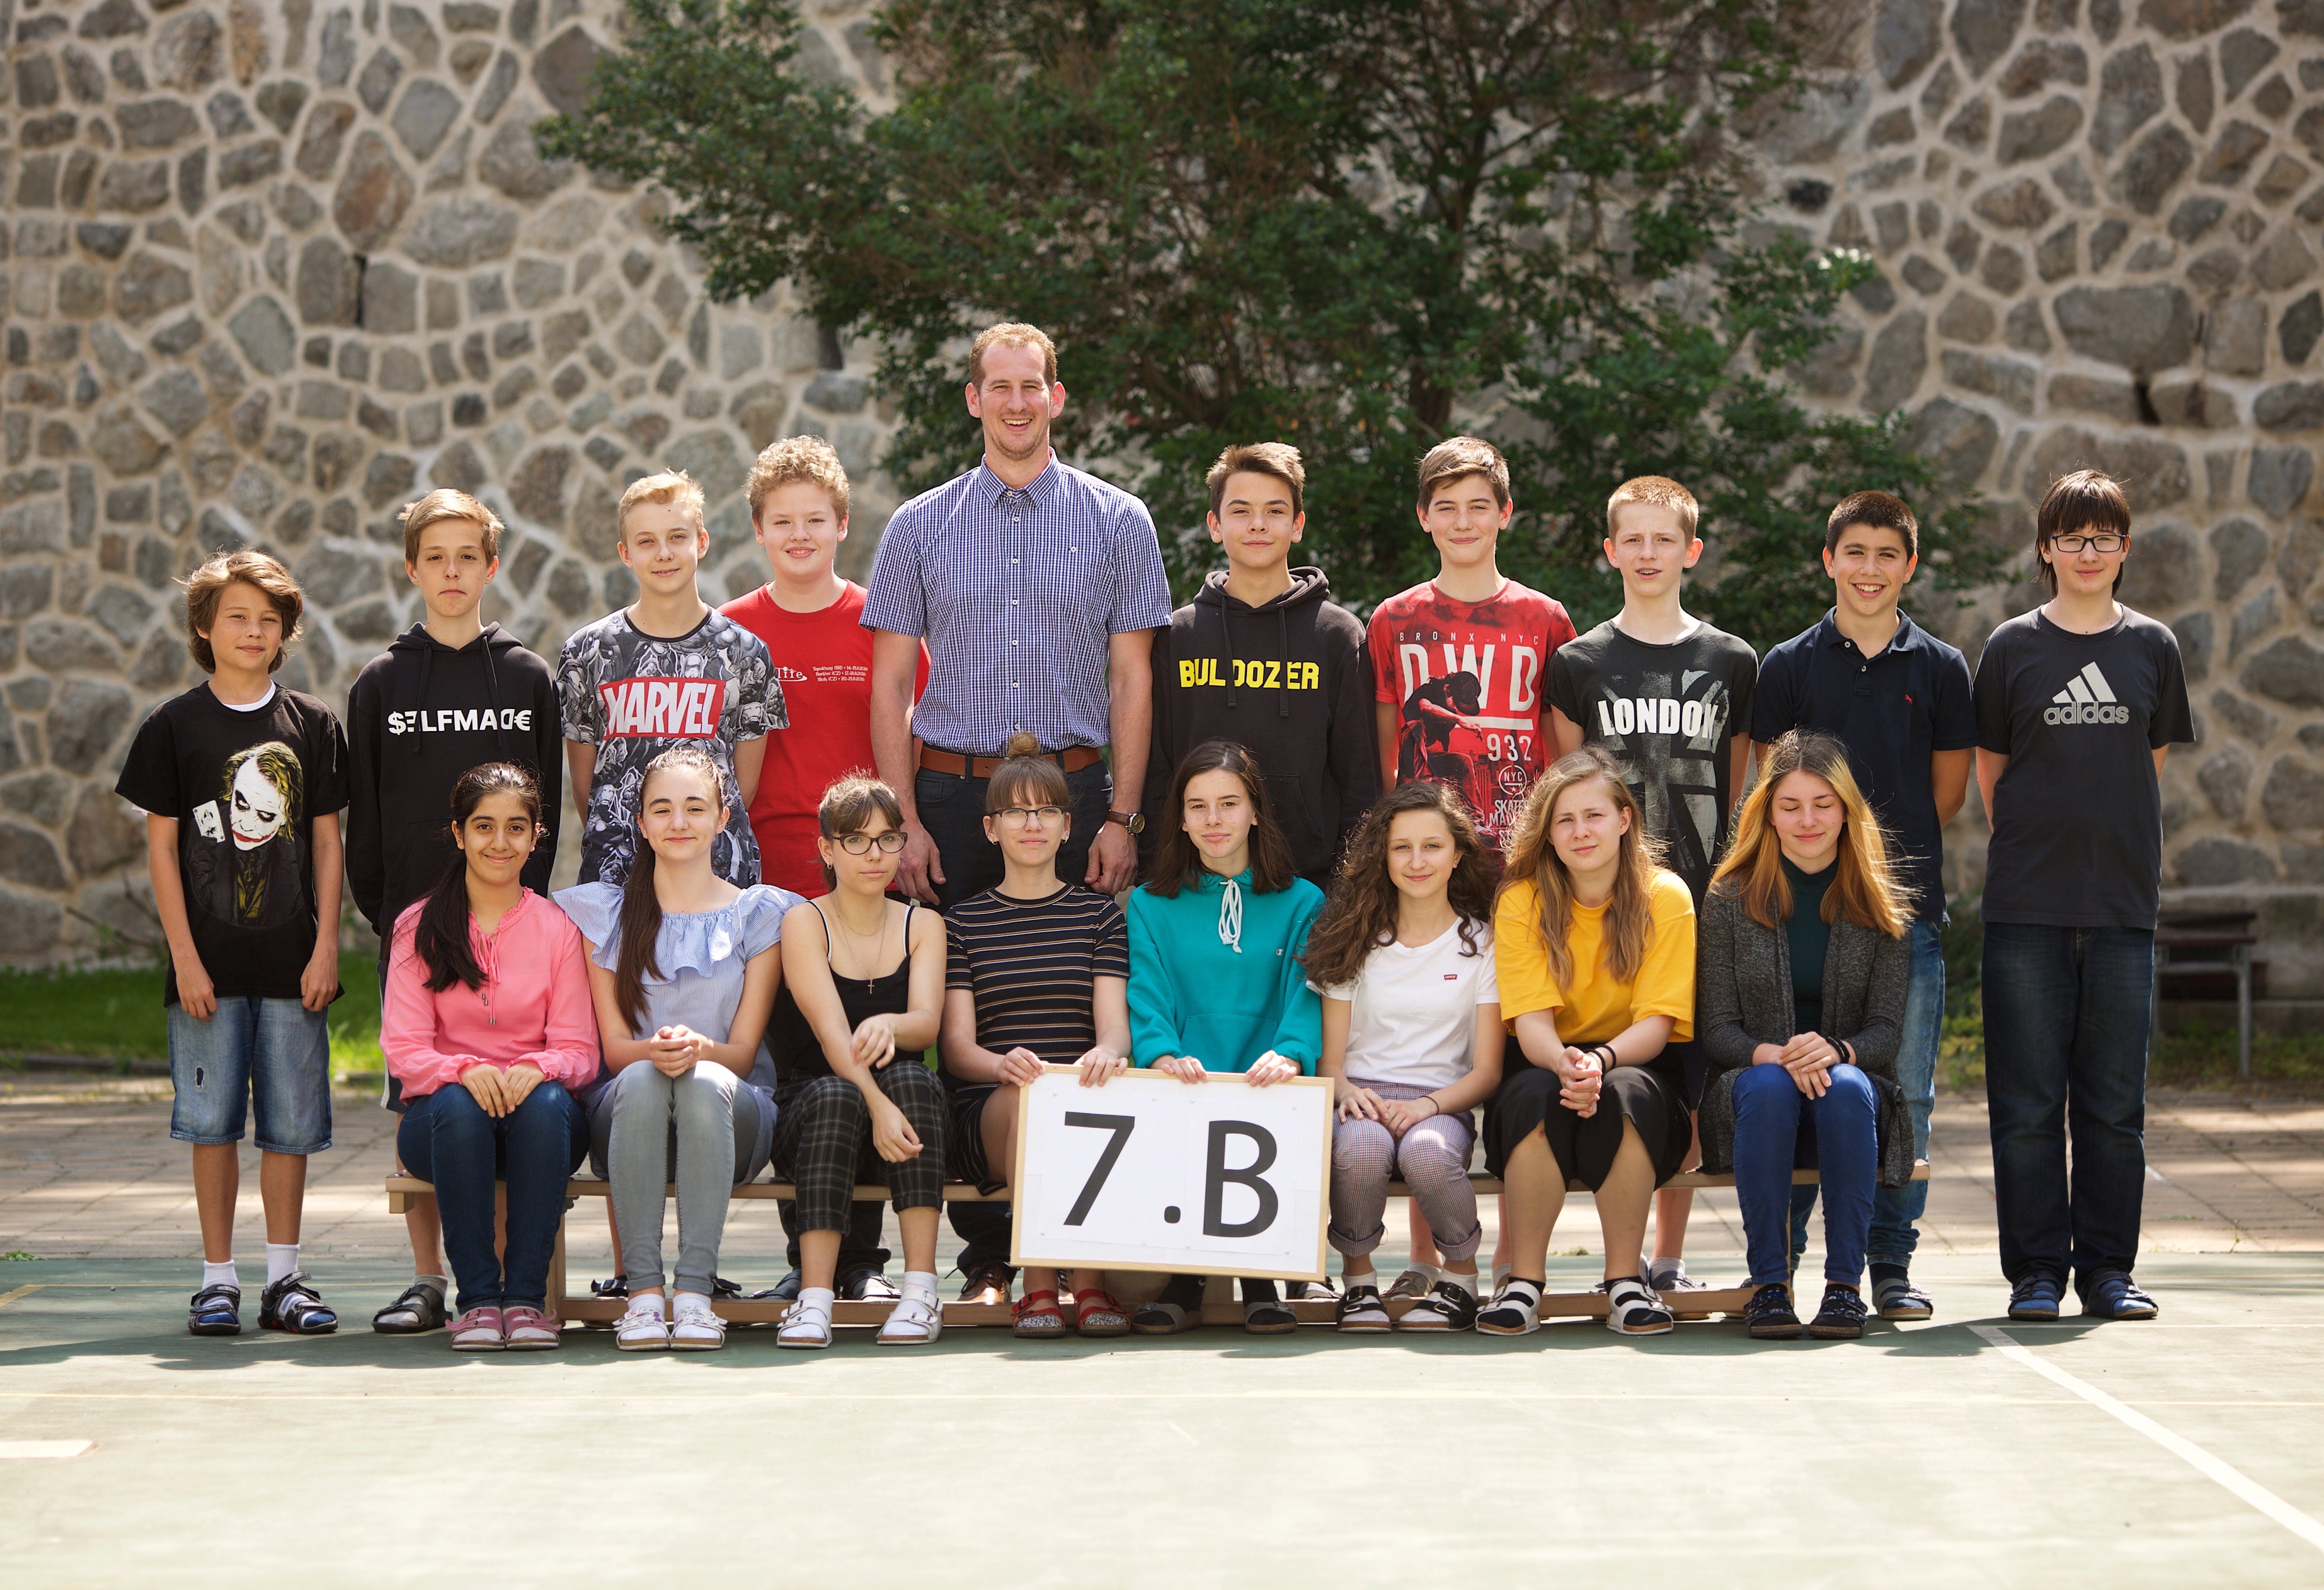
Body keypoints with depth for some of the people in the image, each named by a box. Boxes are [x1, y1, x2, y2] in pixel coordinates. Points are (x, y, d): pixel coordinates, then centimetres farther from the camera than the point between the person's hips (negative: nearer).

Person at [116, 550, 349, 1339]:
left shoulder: (313, 724, 5)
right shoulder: (175, 726, 0)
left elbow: (327, 843, 7)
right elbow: (162, 848, -1)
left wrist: (326, 948, -1)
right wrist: (186, 959, -7)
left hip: (292, 962, 1)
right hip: (209, 961, -1)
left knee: (291, 1121, 3)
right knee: (212, 1120, 2)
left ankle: (284, 1277, 11)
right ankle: (219, 1279, 10)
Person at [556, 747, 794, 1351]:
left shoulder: (759, 914, 9)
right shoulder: (604, 914, 12)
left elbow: (743, 1053, 2)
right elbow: (613, 1047, 4)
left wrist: (700, 1049, -22)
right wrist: (654, 1051, -20)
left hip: (731, 1120, -1)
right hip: (624, 1115, 1)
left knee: (706, 1084, -36)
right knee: (641, 1080, -35)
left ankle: (696, 1293, -38)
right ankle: (642, 1293, -36)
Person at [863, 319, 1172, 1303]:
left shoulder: (1116, 522, 8)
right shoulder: (921, 527, 10)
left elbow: (1133, 680, 5)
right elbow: (890, 684, 8)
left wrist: (1121, 818, -3)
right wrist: (905, 823, -2)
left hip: (1075, 787, -1)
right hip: (953, 789, 1)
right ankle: (985, 1257, 4)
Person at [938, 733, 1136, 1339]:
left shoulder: (1101, 915, 17)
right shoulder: (962, 924, 14)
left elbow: (1115, 1024, 4)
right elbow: (957, 1045, 4)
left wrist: (1107, 1053, -23)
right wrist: (1003, 1066, -21)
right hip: (986, 1113, 0)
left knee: (1090, 1096, -37)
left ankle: (1092, 1282, -27)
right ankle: (1038, 1285, -28)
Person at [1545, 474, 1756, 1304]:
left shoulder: (1732, 662, 10)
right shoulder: (1578, 664, 8)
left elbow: (1738, 792, 14)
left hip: (1701, 900, 1)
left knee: (1684, 1081, 2)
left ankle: (1669, 1259, 11)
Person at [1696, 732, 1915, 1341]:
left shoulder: (1881, 906, 6)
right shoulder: (1731, 899, 4)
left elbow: (1887, 1029, 0)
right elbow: (1715, 1029, 0)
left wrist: (1836, 1051, -23)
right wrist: (1772, 1054, -22)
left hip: (1854, 1092, 0)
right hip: (1751, 1105, 0)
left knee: (1847, 1087, -35)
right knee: (1769, 1086, -36)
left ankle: (1845, 1283, -32)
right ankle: (1768, 1283, -31)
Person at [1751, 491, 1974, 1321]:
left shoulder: (1940, 669, 7)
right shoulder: (1788, 667, 5)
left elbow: (1948, 790, 12)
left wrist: (1893, 855, 7)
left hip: (1909, 908, 1)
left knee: (1906, 1090, 2)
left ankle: (1891, 1262, 10)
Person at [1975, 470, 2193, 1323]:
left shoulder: (2152, 647, 8)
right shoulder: (2013, 646, 4)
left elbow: (2151, 763, 14)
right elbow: (1989, 768, 9)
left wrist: (2106, 837, 6)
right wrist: (2033, 845, 5)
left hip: (2122, 901, 1)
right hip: (2026, 905, -1)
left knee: (2114, 1101, 4)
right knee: (2028, 1101, 0)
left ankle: (2107, 1267, 12)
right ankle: (2037, 1269, 7)